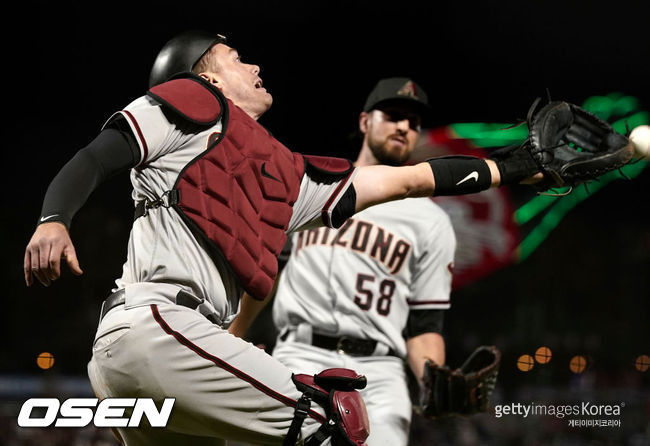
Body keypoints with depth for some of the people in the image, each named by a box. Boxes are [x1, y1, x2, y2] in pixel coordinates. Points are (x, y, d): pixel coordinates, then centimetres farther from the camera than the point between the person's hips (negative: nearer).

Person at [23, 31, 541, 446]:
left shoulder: (285, 177, 28)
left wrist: (513, 170, 36)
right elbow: (95, 160, -1)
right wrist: (52, 221, -21)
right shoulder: (196, 102, 10)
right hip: (153, 324, -9)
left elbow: (406, 180, 32)